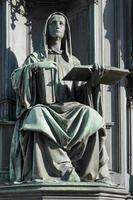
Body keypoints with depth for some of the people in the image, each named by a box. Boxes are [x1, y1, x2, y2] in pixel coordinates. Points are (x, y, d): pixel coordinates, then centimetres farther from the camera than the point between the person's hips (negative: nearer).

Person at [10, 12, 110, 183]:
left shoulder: (73, 62, 24)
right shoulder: (34, 58, 18)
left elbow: (81, 93, 14)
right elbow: (15, 80, 3)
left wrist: (92, 82, -8)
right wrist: (34, 67, -15)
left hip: (70, 110, 2)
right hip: (45, 109, -2)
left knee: (89, 116, -32)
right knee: (38, 116, -39)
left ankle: (91, 174, -36)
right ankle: (66, 171, -45)